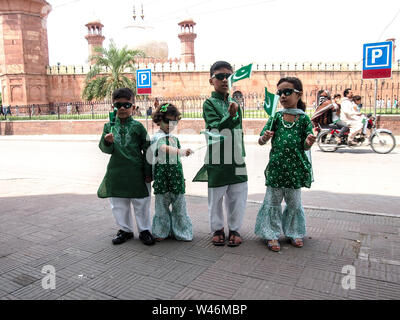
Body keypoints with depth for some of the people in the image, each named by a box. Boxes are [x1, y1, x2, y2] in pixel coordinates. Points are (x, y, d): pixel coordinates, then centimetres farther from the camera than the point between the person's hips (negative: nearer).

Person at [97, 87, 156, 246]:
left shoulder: (137, 126, -3)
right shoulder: (109, 126, 4)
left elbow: (147, 149, 0)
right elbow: (106, 149, 1)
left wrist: (148, 171, -2)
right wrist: (107, 141, -22)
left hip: (136, 171, -2)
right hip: (116, 171, 3)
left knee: (141, 203, 7)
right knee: (118, 204, 12)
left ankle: (144, 230, 23)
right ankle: (125, 229, 30)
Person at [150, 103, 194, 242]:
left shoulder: (175, 138, 15)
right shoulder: (157, 137, -6)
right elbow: (164, 148, -29)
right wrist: (180, 151, -44)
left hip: (176, 174, 6)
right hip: (162, 174, -5)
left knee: (179, 204, 7)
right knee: (162, 203, 4)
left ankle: (180, 231, 19)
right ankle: (161, 232, 19)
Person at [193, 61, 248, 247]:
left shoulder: (235, 102, 12)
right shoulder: (209, 103, -3)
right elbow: (216, 125, -17)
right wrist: (230, 116, -35)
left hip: (236, 158, 4)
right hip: (217, 159, -4)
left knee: (237, 196, 9)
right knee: (216, 196, 8)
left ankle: (234, 229, 25)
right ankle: (217, 229, 25)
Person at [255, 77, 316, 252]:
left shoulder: (304, 119, -1)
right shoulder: (276, 117, 1)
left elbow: (305, 146, -1)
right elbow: (261, 141, -2)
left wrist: (309, 142, -23)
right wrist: (265, 137, -24)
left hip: (295, 167, 0)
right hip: (276, 166, 0)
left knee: (294, 202, 14)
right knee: (272, 202, 7)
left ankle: (294, 233, 32)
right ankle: (272, 235, 21)